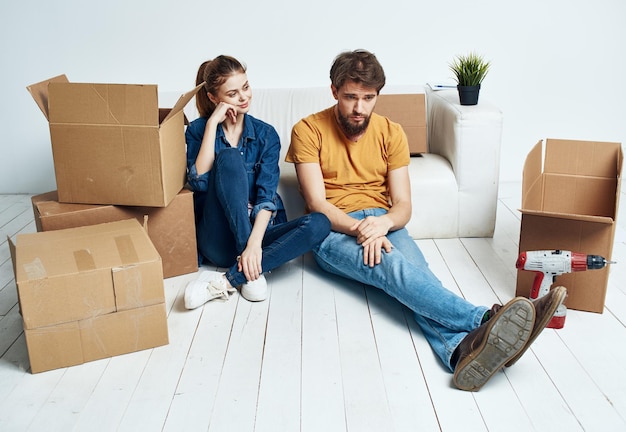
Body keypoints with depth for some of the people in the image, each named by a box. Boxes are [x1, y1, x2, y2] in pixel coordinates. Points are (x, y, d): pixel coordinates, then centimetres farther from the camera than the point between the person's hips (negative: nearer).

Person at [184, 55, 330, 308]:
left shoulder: (266, 134, 4)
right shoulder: (198, 130, 3)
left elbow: (267, 195, -9)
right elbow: (199, 182, -15)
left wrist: (254, 243, -26)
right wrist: (212, 123, -14)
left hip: (257, 231, 2)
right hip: (219, 238, -2)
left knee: (319, 223, -26)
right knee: (230, 157, -26)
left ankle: (226, 281, -29)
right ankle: (252, 273, -27)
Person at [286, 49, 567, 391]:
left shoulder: (391, 133, 8)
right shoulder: (308, 131, -1)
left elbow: (403, 206, 3)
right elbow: (317, 203, -9)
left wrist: (383, 223, -21)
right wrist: (360, 228, -26)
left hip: (382, 224, 3)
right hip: (333, 230, -3)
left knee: (415, 268, -32)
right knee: (393, 266, -34)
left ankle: (462, 349, -60)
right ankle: (484, 320, -55)